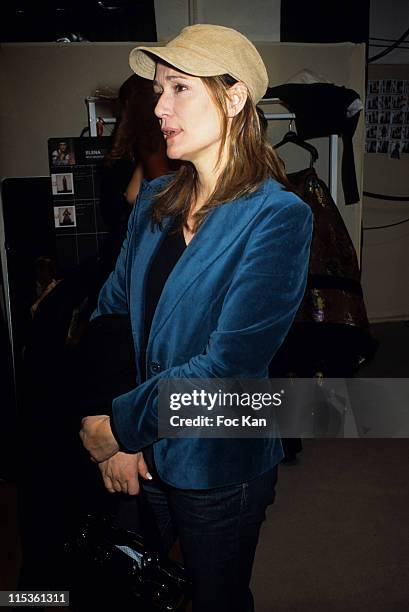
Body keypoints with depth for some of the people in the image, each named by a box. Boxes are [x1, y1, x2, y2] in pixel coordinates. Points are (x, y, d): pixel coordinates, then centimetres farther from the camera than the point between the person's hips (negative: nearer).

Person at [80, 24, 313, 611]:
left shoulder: (278, 216, -18)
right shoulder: (155, 200, 1)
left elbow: (227, 365, -24)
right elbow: (110, 311, -1)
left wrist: (116, 426, -18)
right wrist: (109, 434, -11)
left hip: (218, 467, -5)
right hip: (138, 457, 5)